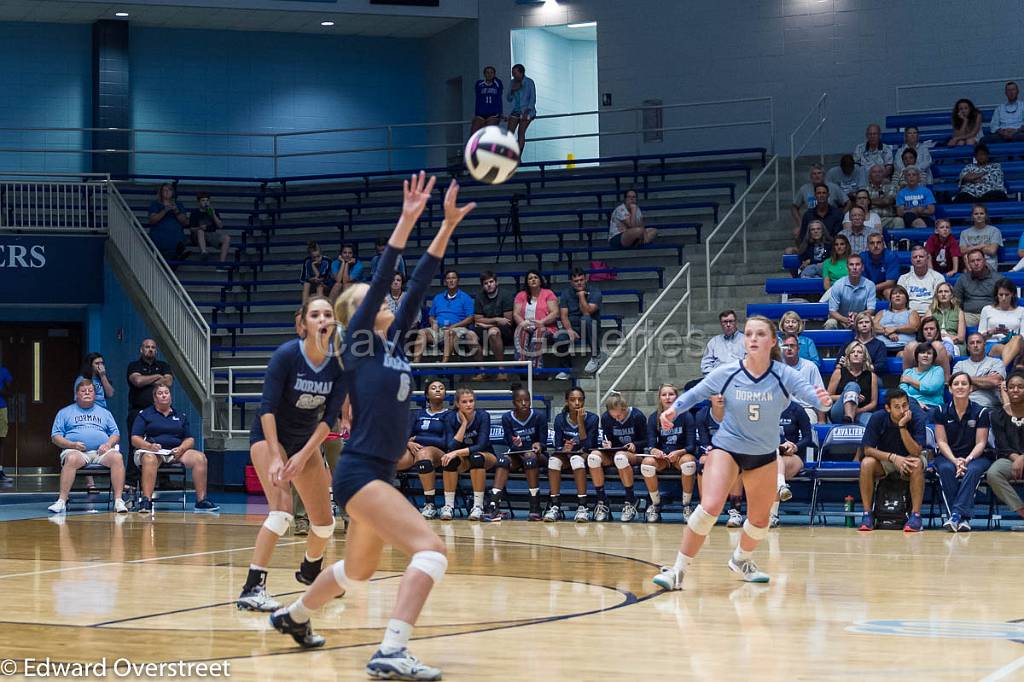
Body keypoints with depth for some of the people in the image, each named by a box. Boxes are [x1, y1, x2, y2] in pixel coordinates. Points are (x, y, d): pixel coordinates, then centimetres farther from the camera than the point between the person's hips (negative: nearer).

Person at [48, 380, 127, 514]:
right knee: (71, 459, -38)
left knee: (117, 457, -31)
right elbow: (55, 437, 10)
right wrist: (73, 444, -8)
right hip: (76, 451, -2)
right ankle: (62, 501, -40)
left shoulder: (104, 413, 26)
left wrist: (108, 444, -2)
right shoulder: (65, 413, 19)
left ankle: (118, 500, -33)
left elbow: (115, 434, 21)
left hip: (101, 452, 2)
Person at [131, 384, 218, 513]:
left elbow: (190, 439, 17)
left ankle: (201, 500, -25)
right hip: (153, 451, -3)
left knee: (200, 458, -25)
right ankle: (146, 501, -48)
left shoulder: (181, 416, 23)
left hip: (176, 453, 3)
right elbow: (135, 439, 4)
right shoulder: (144, 414, 13)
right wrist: (149, 446, -17)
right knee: (149, 459, -41)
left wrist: (181, 449, -6)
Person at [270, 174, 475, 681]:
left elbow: (419, 284, 9)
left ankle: (293, 616, 47)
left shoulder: (393, 341, 13)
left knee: (358, 572, 24)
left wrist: (447, 226, 5)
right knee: (431, 550, -23)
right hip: (360, 471, -9)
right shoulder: (356, 342, -5)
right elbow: (382, 278, -14)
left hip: (377, 472, 9)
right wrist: (407, 219, -18)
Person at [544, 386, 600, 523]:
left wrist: (580, 422, -24)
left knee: (577, 459, -37)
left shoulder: (592, 418, -9)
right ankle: (554, 506, -32)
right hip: (566, 455, 3)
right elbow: (558, 446, -4)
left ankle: (582, 506, -40)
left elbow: (587, 447, -18)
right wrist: (564, 449, -28)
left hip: (585, 456, -3)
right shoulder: (560, 418, -2)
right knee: (554, 459, -31)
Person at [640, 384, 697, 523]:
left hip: (682, 455, -2)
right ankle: (655, 505, -12)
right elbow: (651, 444, -7)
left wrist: (679, 453, -32)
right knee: (647, 462, -32)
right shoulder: (654, 418, -1)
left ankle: (686, 506, -19)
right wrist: (654, 450, -32)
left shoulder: (686, 416, -7)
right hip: (661, 456, 2)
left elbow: (691, 446, -11)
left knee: (689, 462, -37)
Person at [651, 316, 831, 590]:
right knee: (710, 506, -23)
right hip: (726, 448, -3)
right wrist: (674, 409, -15)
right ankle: (678, 570, -15)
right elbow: (695, 393, 1)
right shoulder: (727, 373, -14)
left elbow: (809, 392, -27)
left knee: (760, 519, 13)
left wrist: (822, 399, -49)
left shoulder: (783, 375, -15)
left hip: (764, 455, 3)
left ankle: (741, 560, 45)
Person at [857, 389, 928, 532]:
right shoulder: (878, 418, -17)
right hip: (883, 460, 1)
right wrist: (893, 457, -32)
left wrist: (902, 426, -37)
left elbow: (916, 453, -28)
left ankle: (916, 515, -30)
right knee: (866, 464, -30)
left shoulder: (917, 419, -20)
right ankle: (867, 514, -21)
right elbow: (868, 449, -18)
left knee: (917, 464, -35)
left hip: (908, 459, -1)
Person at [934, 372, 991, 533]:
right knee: (946, 469, -34)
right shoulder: (942, 411, 3)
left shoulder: (981, 412, 0)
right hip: (948, 456, 1)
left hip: (975, 457, -1)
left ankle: (956, 515, -44)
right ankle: (963, 518, -38)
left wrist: (967, 459, -22)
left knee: (972, 470, -36)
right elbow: (942, 442, -1)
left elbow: (981, 443, -3)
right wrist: (955, 460, -19)